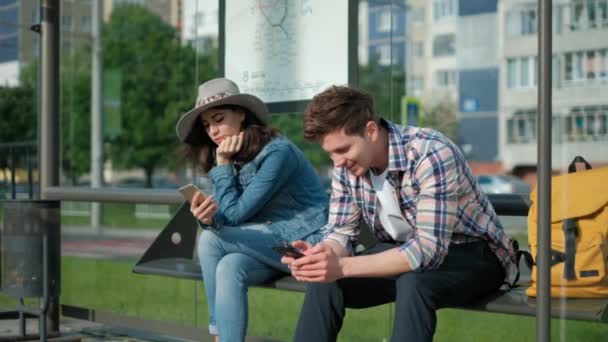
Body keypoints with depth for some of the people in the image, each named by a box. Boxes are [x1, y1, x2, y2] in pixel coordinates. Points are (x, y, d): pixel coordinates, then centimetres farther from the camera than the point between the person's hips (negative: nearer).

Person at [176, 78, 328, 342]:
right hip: (269, 245, 7)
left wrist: (223, 164, -10)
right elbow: (225, 220, 2)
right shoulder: (235, 161, 10)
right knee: (229, 267, -26)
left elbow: (236, 214, -17)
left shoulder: (277, 152, -16)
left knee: (211, 241, -19)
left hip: (307, 242, -7)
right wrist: (208, 217, -21)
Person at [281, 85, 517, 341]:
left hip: (472, 253, -6)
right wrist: (321, 254, -29)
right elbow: (341, 231, -4)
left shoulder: (431, 154, -29)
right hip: (404, 253, 6)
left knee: (413, 283, -37)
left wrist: (343, 267, -41)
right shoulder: (347, 165, -8)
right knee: (324, 279, -18)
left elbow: (429, 249, -35)